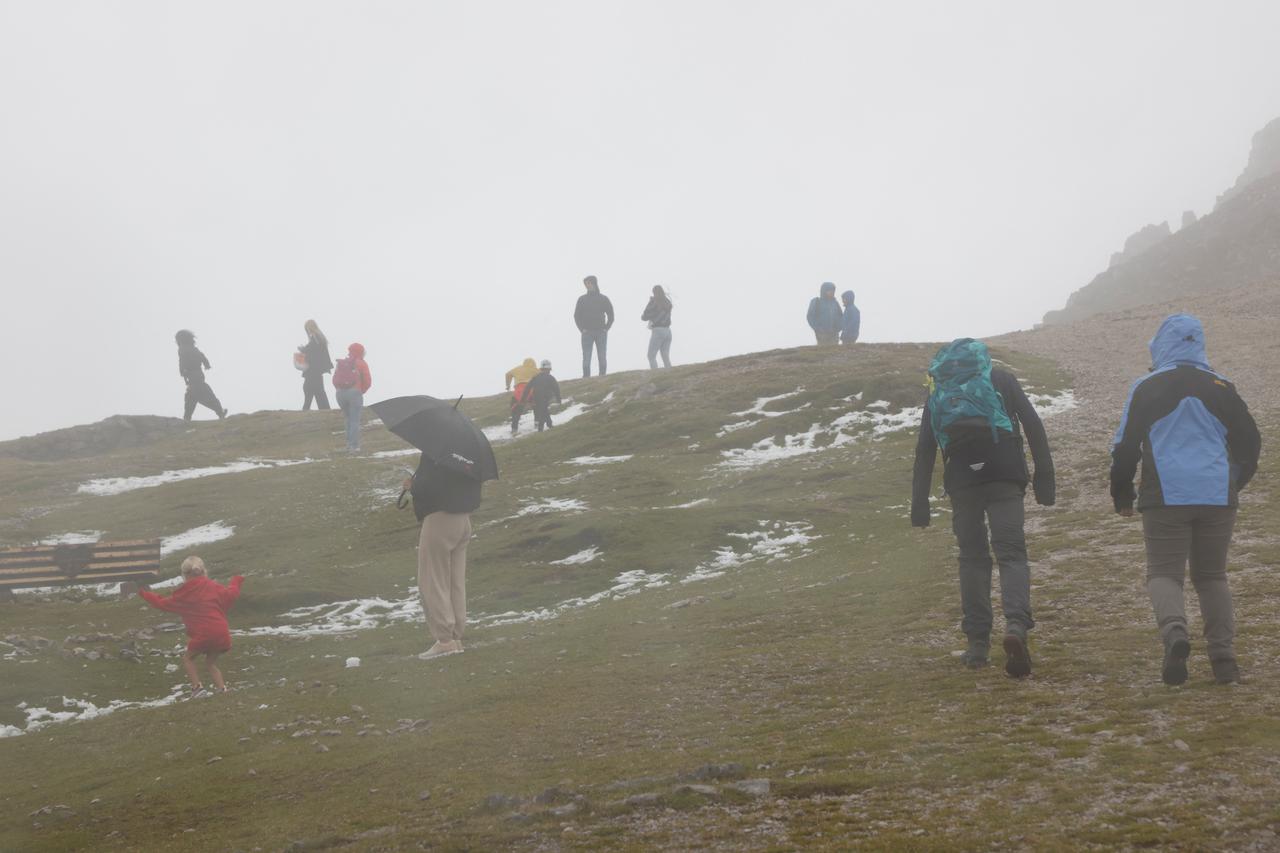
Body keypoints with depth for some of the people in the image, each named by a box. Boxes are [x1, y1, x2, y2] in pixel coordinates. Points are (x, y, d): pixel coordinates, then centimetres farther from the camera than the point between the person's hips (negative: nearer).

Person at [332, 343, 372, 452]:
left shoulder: (341, 363, 15)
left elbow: (335, 381, 11)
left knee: (349, 418, 20)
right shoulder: (361, 364, 3)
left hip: (340, 393, 4)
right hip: (354, 392, -4)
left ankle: (349, 443, 15)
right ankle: (354, 446, -8)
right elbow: (367, 381, -2)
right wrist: (361, 391, 13)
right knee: (355, 420, -1)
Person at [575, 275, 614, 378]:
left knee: (602, 357, 0)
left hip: (601, 333, 0)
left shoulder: (604, 299, 5)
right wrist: (582, 329, -3)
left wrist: (606, 328, -2)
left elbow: (611, 315, 8)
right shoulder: (582, 299, 6)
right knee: (586, 358, -4)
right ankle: (586, 379, -3)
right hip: (587, 333, 0)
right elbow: (577, 315, 7)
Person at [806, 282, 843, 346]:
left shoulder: (835, 303, 11)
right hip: (822, 334, -4)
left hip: (834, 334, 4)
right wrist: (818, 329, -13)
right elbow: (810, 317, -5)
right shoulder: (816, 302, -1)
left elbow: (841, 316, 16)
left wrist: (838, 328, -1)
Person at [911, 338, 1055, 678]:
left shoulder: (938, 394, 19)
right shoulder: (1001, 380, 14)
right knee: (1011, 552, -2)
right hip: (1004, 476, -2)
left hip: (962, 482, 2)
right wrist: (1044, 478, 0)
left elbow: (924, 452, 14)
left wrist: (919, 505, 13)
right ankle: (1016, 625, -27)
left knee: (972, 557, 12)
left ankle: (978, 644, 10)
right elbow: (1034, 426, 3)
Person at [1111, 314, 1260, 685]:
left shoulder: (1147, 388, -1)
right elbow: (1249, 440, 12)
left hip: (1166, 498, -3)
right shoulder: (1221, 388, 7)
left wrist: (1121, 495, 11)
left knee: (1164, 572, 3)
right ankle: (1223, 654, 2)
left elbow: (1125, 445, -1)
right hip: (1217, 498, 3)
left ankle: (1174, 630, -25)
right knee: (1212, 575, 13)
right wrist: (1235, 482, 28)